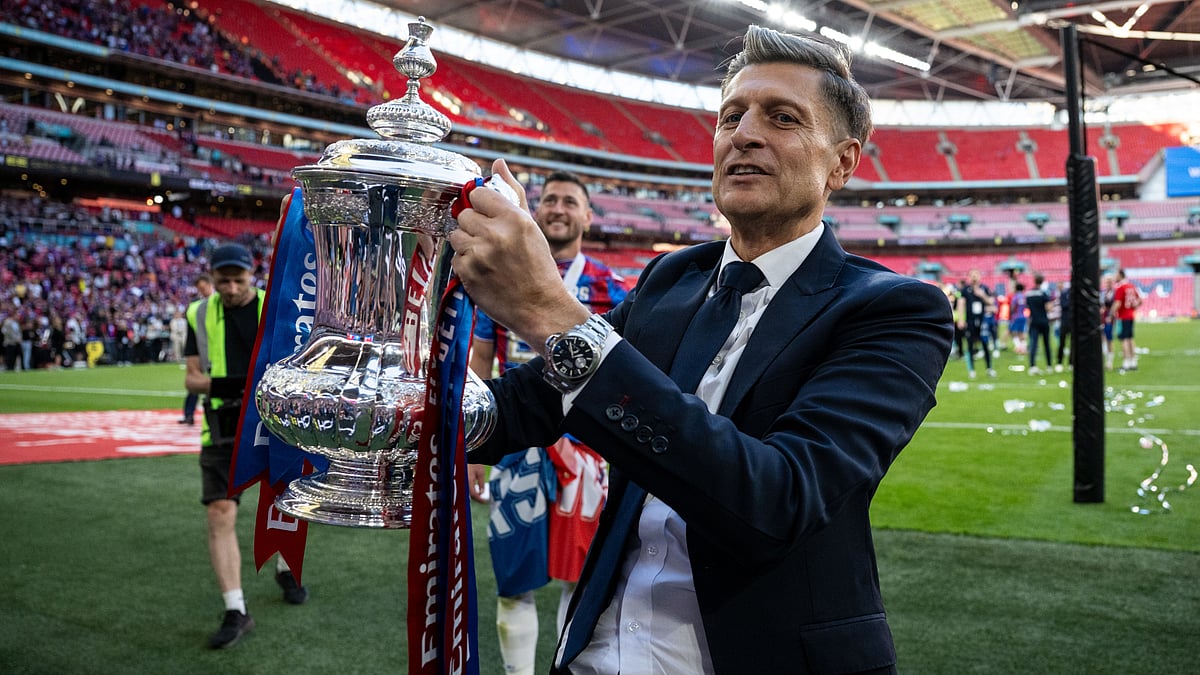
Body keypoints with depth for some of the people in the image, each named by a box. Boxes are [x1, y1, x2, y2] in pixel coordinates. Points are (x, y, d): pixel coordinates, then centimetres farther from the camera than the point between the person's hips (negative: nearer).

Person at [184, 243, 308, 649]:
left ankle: (285, 571, 42)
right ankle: (236, 612, -4)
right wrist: (216, 384, -19)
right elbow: (191, 378, 4)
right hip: (223, 429, 1)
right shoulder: (199, 315, 5)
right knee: (220, 514, -10)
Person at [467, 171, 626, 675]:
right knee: (513, 580, 7)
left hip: (585, 449, 0)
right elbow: (479, 366, 5)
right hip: (515, 449, 0)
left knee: (581, 577, 9)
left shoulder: (609, 291, 2)